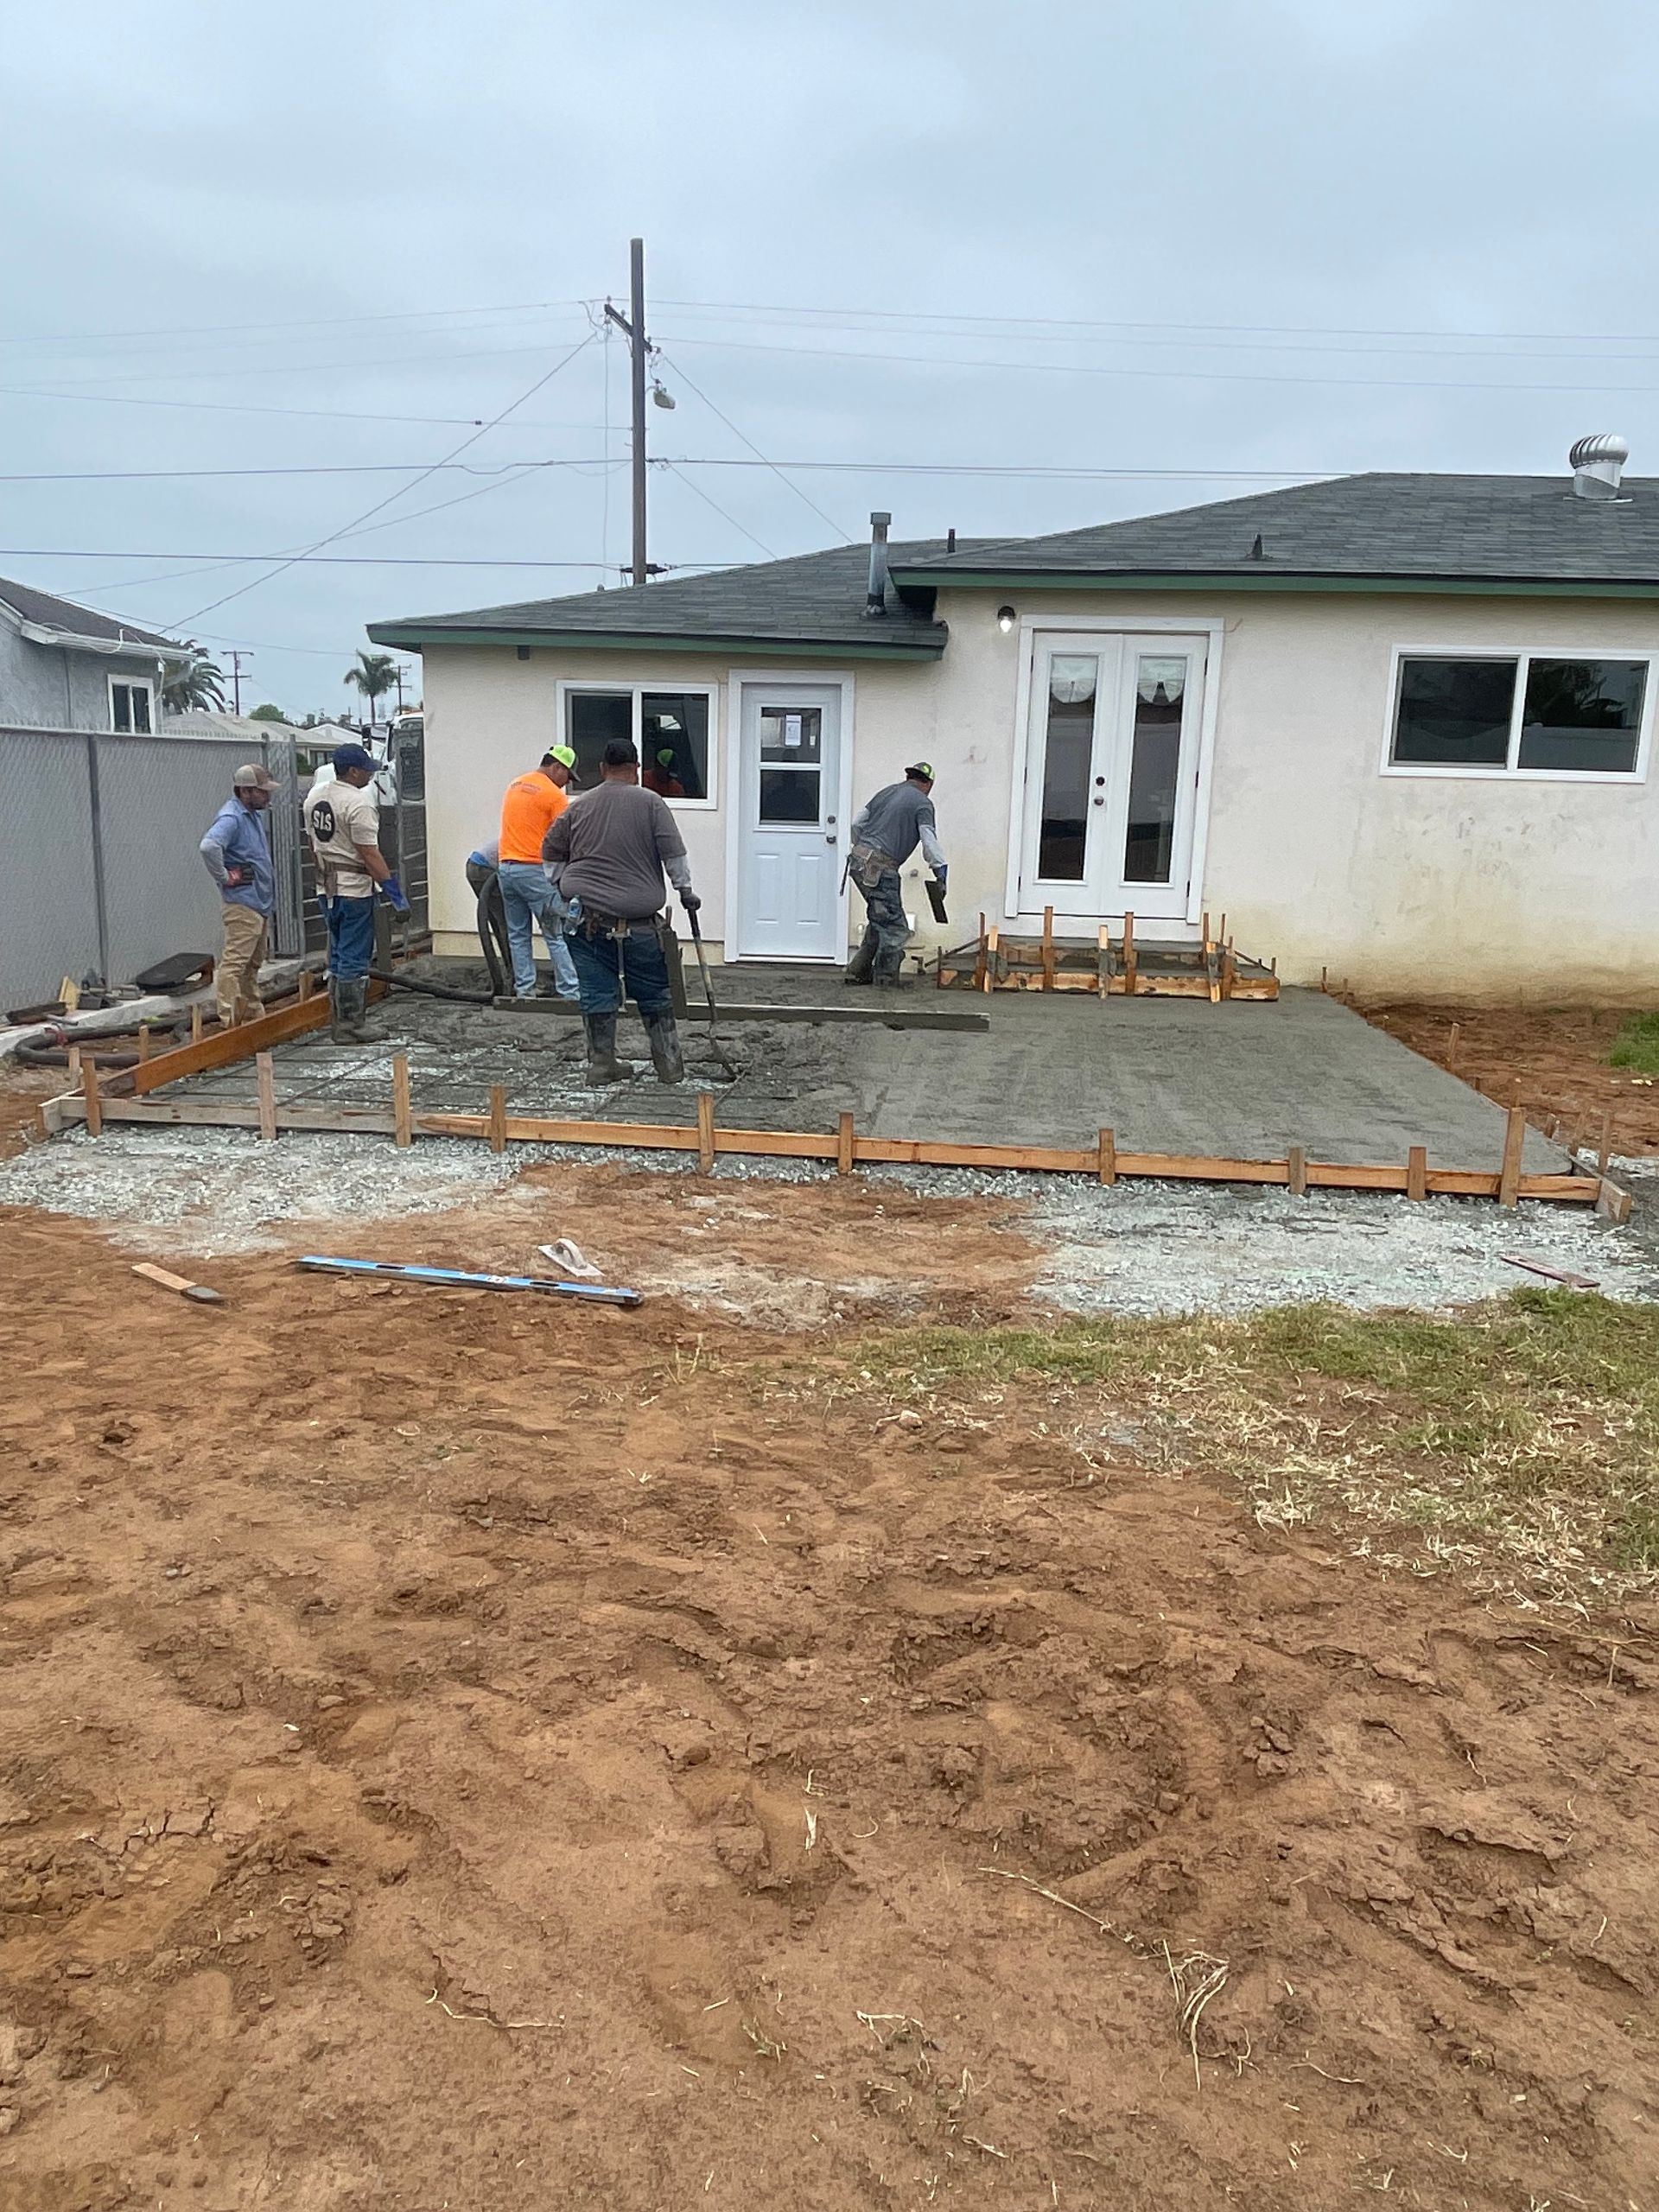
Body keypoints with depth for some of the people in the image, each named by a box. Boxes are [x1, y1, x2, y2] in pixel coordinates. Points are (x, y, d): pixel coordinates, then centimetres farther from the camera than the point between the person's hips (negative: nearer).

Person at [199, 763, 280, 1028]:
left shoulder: (256, 815, 15)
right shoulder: (231, 818, -16)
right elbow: (209, 846, -34)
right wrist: (224, 877, -22)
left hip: (261, 903, 10)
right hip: (243, 904, -10)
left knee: (253, 963, 16)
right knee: (235, 962, -10)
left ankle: (253, 1014, 24)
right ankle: (230, 1020, -10)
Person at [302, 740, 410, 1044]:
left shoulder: (315, 795, 10)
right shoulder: (358, 803, -18)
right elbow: (370, 854, -21)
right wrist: (395, 892, -19)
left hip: (327, 887, 9)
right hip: (354, 889, -9)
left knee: (338, 956, 17)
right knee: (354, 958, -4)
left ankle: (338, 1022, 22)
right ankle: (350, 1026, -1)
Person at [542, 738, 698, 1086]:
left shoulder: (579, 807, 10)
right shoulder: (650, 803, -2)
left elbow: (551, 854, 17)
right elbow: (674, 855, -5)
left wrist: (566, 885, 28)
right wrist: (685, 891, 6)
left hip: (585, 916, 3)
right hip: (636, 920, -3)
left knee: (597, 992, 8)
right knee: (653, 993, 7)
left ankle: (601, 1063, 11)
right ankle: (669, 1063, 11)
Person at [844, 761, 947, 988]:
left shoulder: (886, 792, 20)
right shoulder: (922, 803, -1)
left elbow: (857, 822, 20)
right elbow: (929, 841, -10)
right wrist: (941, 871, -5)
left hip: (858, 860, 8)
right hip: (880, 868, -8)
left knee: (879, 920, 19)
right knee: (895, 927, -1)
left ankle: (859, 971, 21)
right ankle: (885, 978, 2)